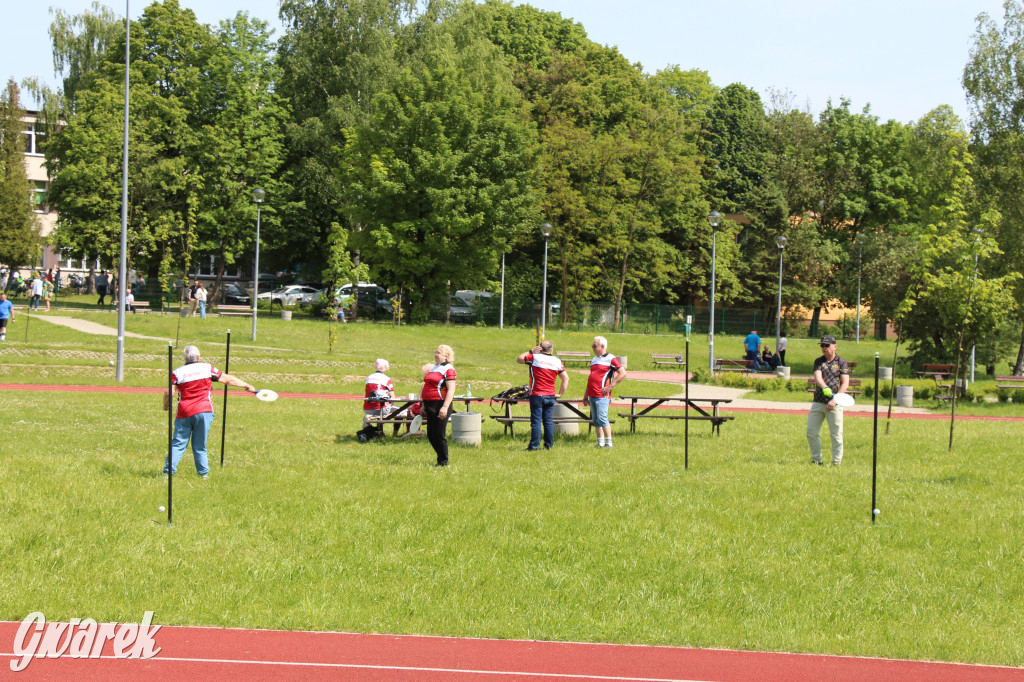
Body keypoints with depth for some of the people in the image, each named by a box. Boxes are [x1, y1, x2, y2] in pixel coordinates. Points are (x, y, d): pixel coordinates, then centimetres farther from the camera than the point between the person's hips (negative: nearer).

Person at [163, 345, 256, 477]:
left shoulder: (177, 372, 1)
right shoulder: (207, 368, 3)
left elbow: (169, 393, -8)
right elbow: (228, 379, 8)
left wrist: (166, 406, 11)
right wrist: (247, 386, 17)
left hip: (184, 413, 0)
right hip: (203, 411, 0)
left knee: (178, 443, 6)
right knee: (200, 445, 7)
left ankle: (169, 469, -3)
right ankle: (203, 472, 8)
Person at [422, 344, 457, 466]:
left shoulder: (448, 370, -9)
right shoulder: (435, 368, 18)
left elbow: (451, 390, -17)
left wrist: (445, 407, -25)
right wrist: (424, 405, 24)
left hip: (440, 404, -9)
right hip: (430, 405, 9)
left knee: (439, 435, -5)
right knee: (431, 435, 10)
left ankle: (444, 462, 5)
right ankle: (441, 458, 22)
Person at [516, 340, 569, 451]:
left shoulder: (534, 357, -7)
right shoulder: (557, 361, 4)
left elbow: (519, 359, 7)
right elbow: (566, 378, 3)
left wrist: (531, 351, 11)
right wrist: (560, 393, 7)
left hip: (537, 396, -3)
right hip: (550, 396, 3)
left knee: (536, 421, -1)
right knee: (549, 421, 9)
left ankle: (534, 445, 0)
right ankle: (549, 445, 12)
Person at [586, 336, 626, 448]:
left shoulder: (610, 359, -5)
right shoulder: (594, 360, 19)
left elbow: (623, 373, -12)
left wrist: (610, 386, -14)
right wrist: (586, 394, 23)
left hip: (602, 395, -8)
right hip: (592, 395, 8)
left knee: (602, 418, -14)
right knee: (595, 420, 7)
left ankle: (609, 443, -10)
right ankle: (600, 443, 10)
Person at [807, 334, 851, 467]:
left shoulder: (842, 363, 2)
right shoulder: (818, 361, 10)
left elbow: (845, 383, -6)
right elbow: (818, 377, -7)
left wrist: (835, 400, -17)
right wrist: (825, 387, -30)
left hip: (834, 405, -4)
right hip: (818, 402, 4)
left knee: (836, 434, -3)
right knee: (811, 432, 3)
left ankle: (837, 461, 6)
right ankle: (816, 459, 16)